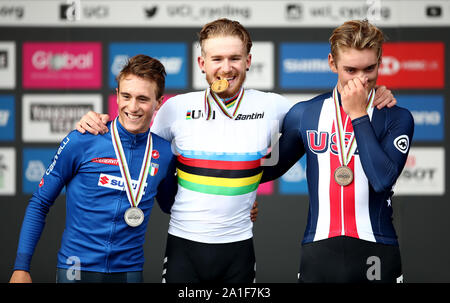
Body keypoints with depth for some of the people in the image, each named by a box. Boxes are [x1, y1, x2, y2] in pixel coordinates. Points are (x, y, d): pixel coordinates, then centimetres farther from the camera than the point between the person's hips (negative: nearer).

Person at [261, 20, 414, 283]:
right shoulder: (305, 113, 5)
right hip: (318, 252, 2)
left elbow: (383, 179, -15)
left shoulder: (397, 118, -1)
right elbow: (275, 167, 18)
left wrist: (358, 114, -11)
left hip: (376, 251, -1)